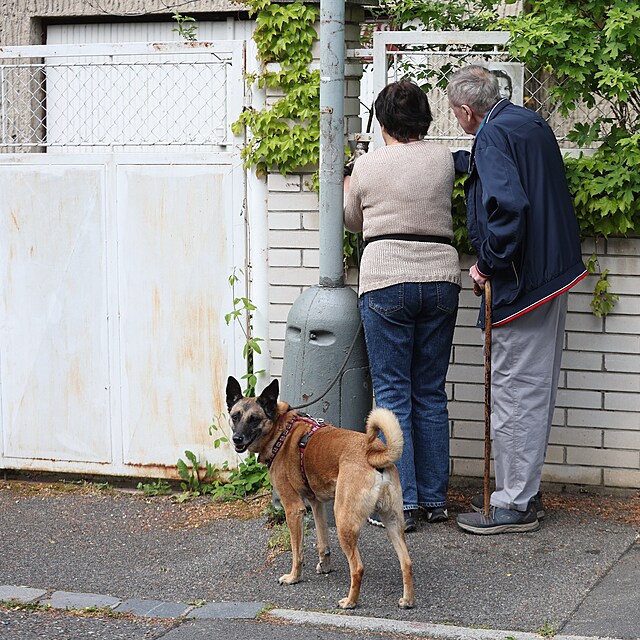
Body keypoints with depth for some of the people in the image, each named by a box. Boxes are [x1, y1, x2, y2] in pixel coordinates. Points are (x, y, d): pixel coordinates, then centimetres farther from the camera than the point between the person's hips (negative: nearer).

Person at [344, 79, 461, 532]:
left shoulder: (367, 165, 0)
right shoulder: (444, 159, 6)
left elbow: (353, 221, 17)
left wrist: (347, 188, 37)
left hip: (386, 281, -3)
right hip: (441, 279, 3)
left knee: (392, 394, 1)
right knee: (431, 394, 11)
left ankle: (401, 503, 0)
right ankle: (435, 499, 15)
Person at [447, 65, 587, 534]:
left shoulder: (493, 134, -15)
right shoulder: (532, 123, 14)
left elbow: (508, 204, -29)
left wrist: (488, 263, -17)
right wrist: (459, 160, 49)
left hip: (520, 284, -10)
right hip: (554, 275, 10)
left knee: (515, 394, -3)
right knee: (536, 390, 16)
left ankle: (514, 505, 4)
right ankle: (523, 491, 26)